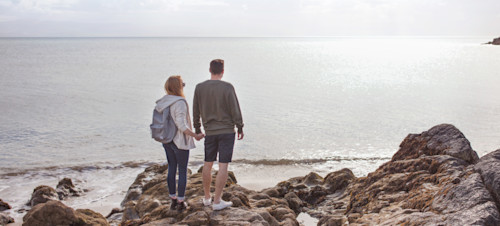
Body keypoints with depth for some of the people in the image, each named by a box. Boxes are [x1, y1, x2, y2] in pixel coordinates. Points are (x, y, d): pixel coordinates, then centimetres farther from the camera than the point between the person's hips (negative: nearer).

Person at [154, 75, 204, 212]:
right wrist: (195, 136, -13)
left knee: (172, 169, 15)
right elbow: (181, 125, -24)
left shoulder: (162, 102, 2)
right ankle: (180, 202, 11)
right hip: (180, 141, -7)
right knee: (183, 171, 5)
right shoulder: (179, 102, -20)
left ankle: (173, 200, 23)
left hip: (167, 141, 7)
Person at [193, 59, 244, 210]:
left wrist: (197, 129, 17)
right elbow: (235, 110, -10)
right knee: (223, 166, 0)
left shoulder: (199, 88, -2)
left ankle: (207, 198, 27)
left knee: (208, 164, 16)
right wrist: (240, 128, 2)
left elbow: (196, 111, 6)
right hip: (226, 131, -4)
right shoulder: (227, 87, -13)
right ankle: (217, 201, 2)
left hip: (209, 132, 4)